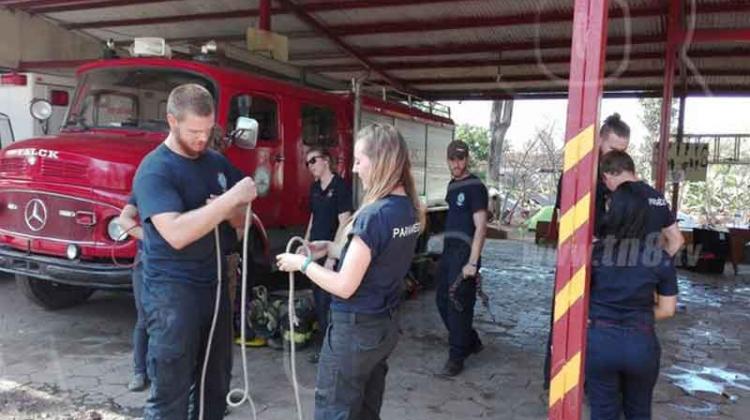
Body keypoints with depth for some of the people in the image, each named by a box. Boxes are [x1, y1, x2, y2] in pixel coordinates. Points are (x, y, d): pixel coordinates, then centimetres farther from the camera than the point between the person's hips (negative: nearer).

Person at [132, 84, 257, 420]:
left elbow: (241, 221, 12)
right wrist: (230, 199, -26)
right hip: (171, 292, -7)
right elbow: (176, 234, -26)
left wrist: (232, 212, -11)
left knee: (216, 385, 17)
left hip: (215, 285, 7)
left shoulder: (218, 162, 8)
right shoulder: (154, 170, -13)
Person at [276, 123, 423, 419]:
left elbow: (344, 287, -21)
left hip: (355, 328, -8)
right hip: (386, 325, 8)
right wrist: (330, 248, 9)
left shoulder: (374, 215, -25)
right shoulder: (410, 209, 1)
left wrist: (303, 263, -7)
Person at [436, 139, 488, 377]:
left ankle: (457, 356, 11)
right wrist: (447, 250, 14)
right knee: (442, 300, 13)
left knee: (458, 304, -4)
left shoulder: (475, 187, -10)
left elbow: (481, 227, -15)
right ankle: (471, 342, 31)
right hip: (448, 250, 9)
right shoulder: (452, 185, 14)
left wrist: (472, 262, -21)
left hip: (464, 252, -8)